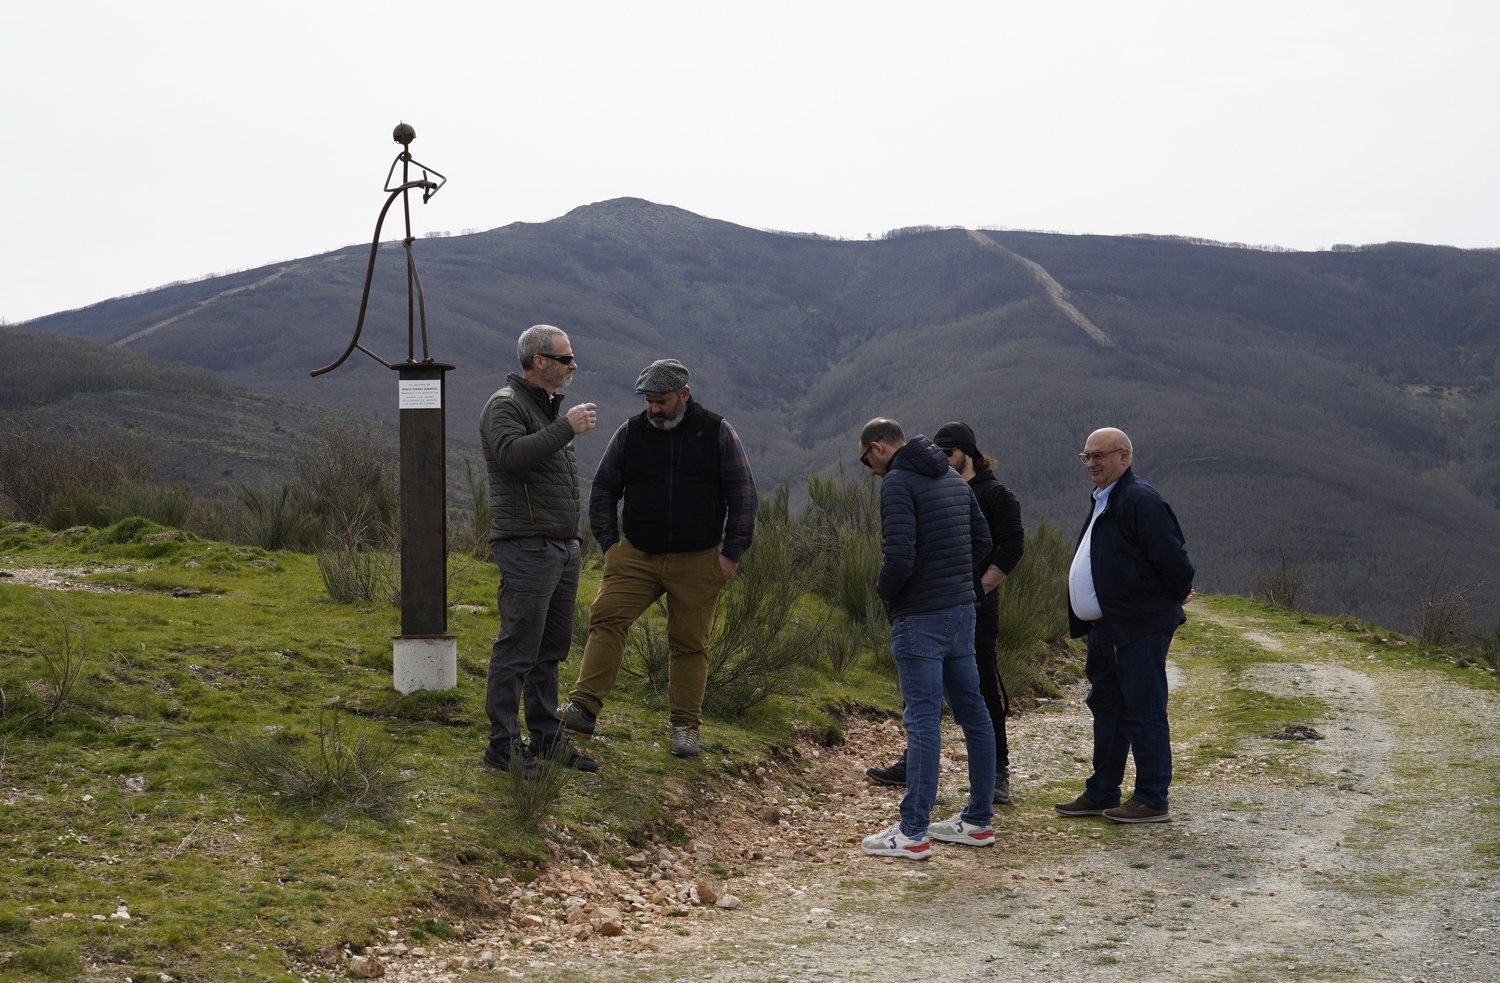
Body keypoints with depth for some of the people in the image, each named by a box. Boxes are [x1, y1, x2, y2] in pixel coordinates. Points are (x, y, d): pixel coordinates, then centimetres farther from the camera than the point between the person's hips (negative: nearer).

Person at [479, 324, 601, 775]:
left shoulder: (549, 406, 21)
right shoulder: (506, 404, -9)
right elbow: (511, 454, -29)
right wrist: (566, 428, -25)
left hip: (562, 548, 9)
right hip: (526, 547, -9)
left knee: (551, 649, 12)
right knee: (517, 649, -8)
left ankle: (547, 737, 19)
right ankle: (502, 744, -4)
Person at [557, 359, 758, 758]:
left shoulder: (717, 432, 1)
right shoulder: (630, 432, 5)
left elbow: (742, 495, 3)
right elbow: (603, 490, 13)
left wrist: (731, 553, -2)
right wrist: (609, 543, 5)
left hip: (697, 563, -1)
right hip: (636, 557, 1)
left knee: (690, 644, 3)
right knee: (606, 620, -14)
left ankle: (685, 727, 13)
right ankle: (584, 708, -15)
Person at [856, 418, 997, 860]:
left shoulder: (898, 484, -13)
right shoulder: (952, 478, 14)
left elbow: (899, 557, -22)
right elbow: (982, 542, 17)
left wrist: (883, 590, -4)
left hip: (920, 618, -8)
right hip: (962, 610, 8)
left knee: (923, 720, -7)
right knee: (973, 714, 11)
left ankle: (913, 833, -3)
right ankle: (978, 821, 19)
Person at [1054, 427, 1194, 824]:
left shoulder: (1140, 500, -16)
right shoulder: (1103, 500, 17)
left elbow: (1170, 554, -21)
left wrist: (1178, 595, -6)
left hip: (1140, 628, -11)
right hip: (1105, 628, 11)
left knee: (1144, 713, -5)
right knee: (1107, 709, 16)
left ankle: (1152, 801, 1)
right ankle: (1101, 794, 25)